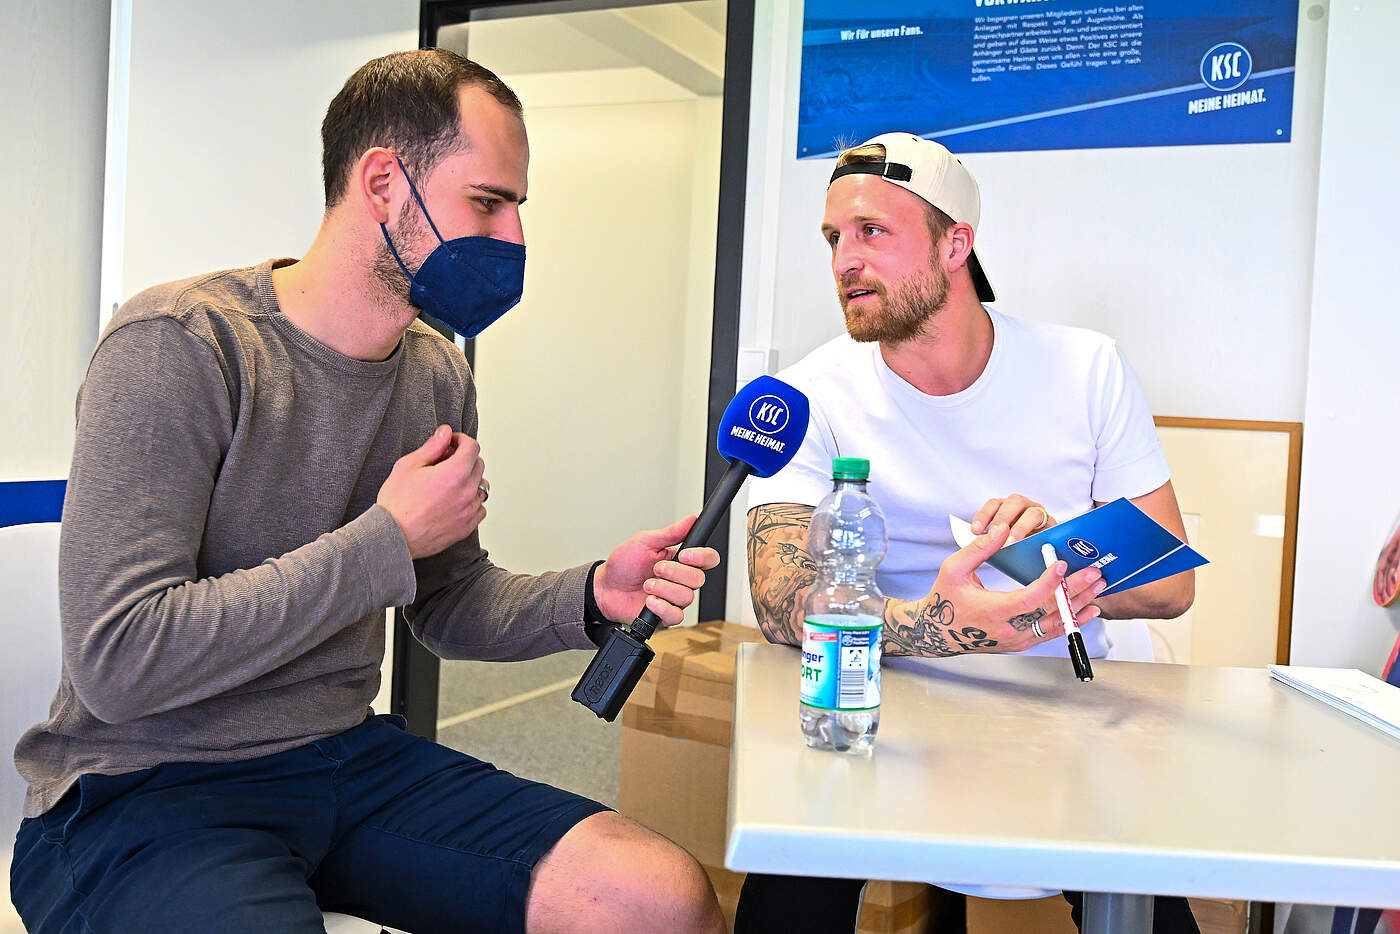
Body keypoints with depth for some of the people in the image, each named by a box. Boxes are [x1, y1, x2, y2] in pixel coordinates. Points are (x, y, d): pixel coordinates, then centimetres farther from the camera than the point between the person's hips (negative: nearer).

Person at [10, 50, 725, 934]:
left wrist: (592, 596, -9)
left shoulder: (439, 375, 4)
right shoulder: (178, 346, -17)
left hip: (350, 757, 5)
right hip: (143, 793, -4)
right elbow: (120, 662, -23)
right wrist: (389, 542, -20)